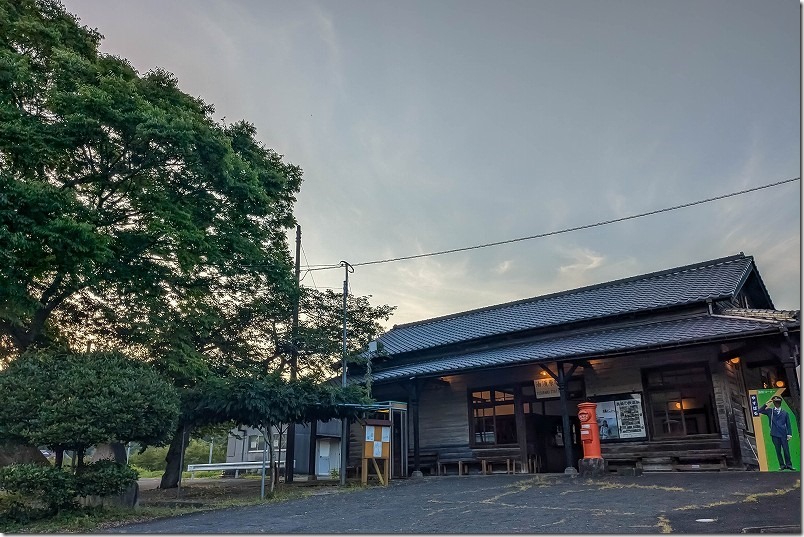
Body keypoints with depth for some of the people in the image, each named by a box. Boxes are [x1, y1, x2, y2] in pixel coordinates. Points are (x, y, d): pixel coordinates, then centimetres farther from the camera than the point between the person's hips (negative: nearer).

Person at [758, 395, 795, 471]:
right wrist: (766, 404, -8)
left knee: (786, 450, -3)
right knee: (778, 451, 3)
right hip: (775, 434, 0)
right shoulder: (770, 411, 8)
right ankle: (782, 465, 10)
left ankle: (789, 465, 7)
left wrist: (789, 434, 0)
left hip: (783, 434, 0)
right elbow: (760, 411, -3)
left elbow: (788, 424, 9)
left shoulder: (785, 412, 10)